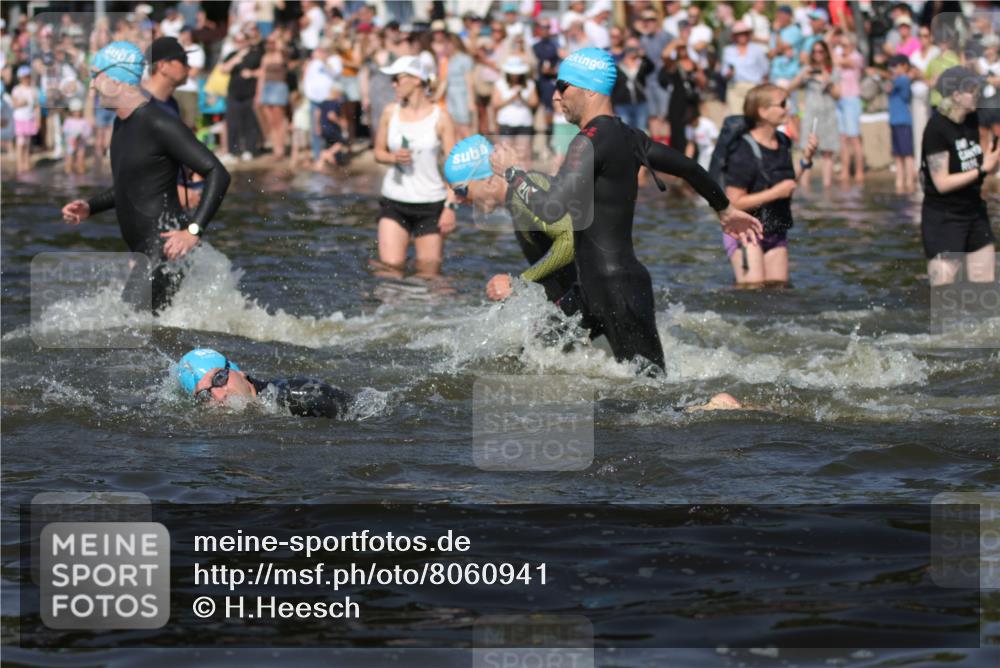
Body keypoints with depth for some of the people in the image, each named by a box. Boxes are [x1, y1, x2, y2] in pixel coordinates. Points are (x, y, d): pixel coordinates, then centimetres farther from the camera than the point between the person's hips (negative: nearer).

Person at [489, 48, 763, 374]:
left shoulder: (590, 142, -17)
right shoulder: (628, 137, 10)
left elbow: (551, 209, -26)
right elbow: (688, 167, 23)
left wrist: (512, 172, -9)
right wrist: (724, 209, 39)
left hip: (618, 289, -10)